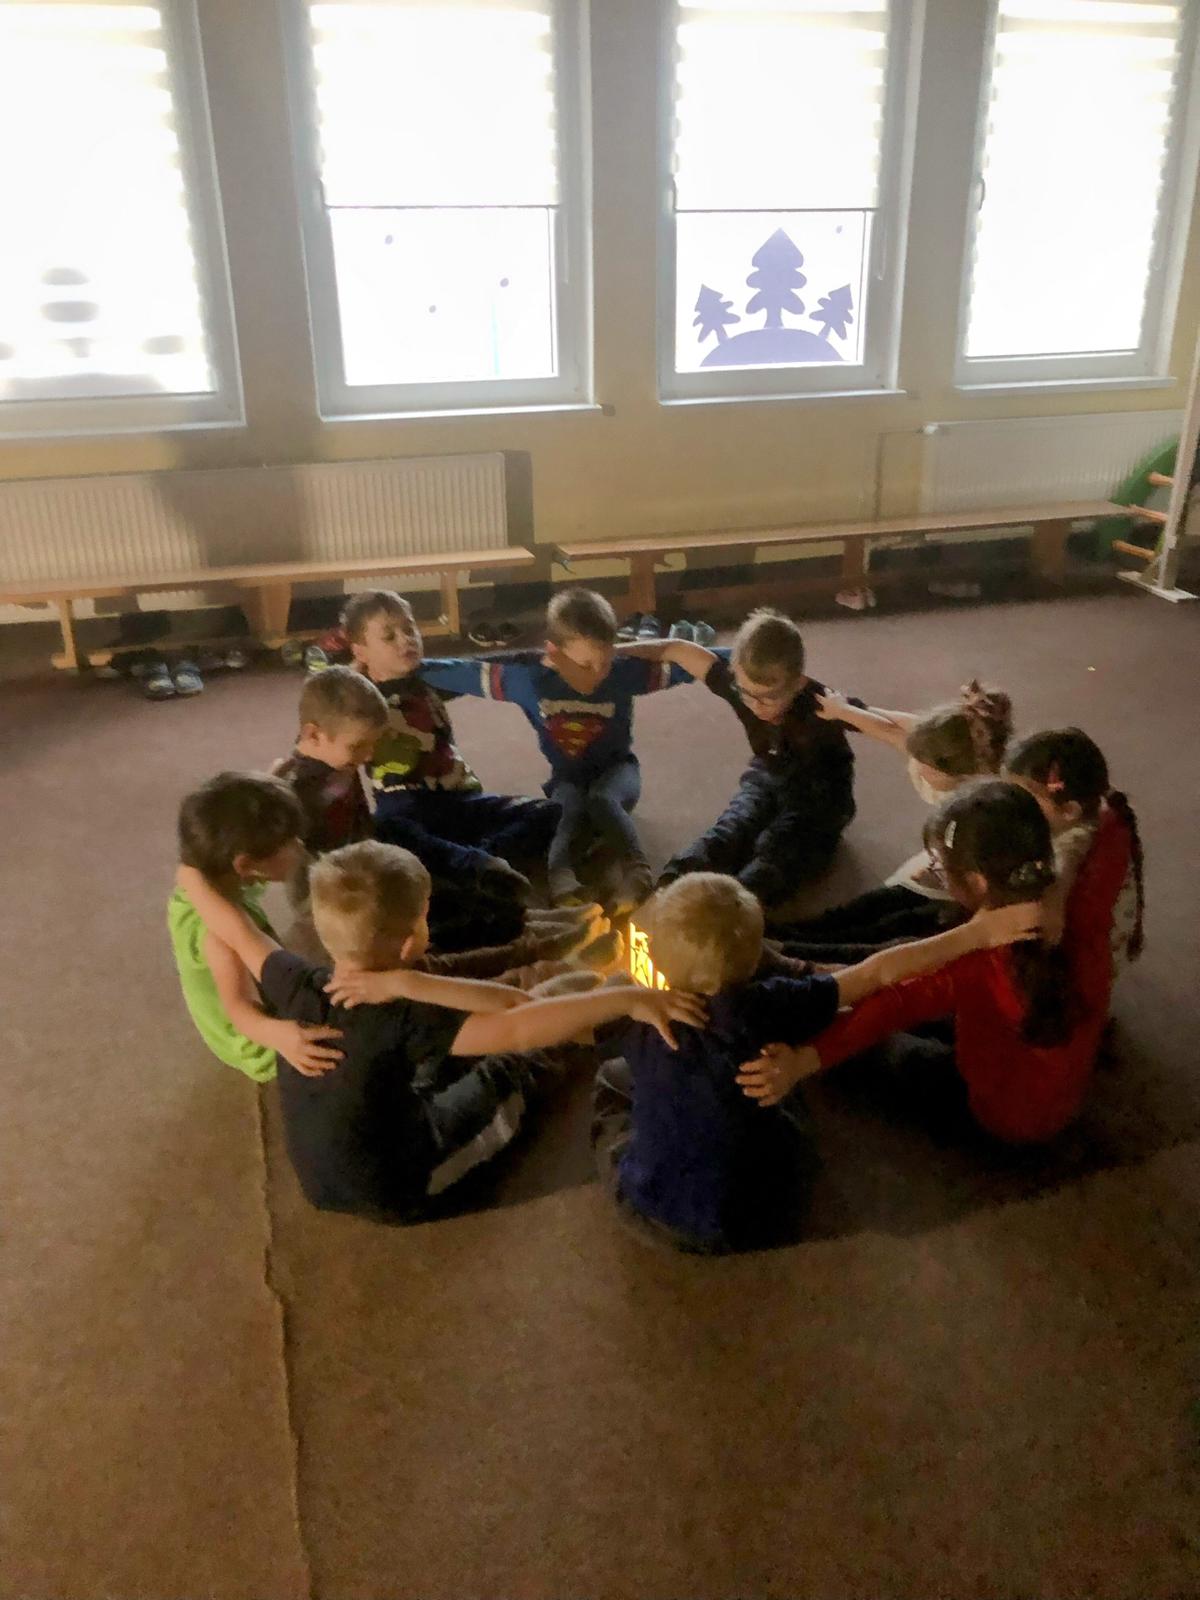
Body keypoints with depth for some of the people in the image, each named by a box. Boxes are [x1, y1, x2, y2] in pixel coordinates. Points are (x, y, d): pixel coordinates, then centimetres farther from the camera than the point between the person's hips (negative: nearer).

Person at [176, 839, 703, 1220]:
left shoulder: (297, 988, -21)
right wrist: (630, 998, -44)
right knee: (510, 1067, 11)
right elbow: (517, 1028, -45)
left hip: (317, 1180, 5)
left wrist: (192, 875, 12)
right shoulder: (401, 1022, -36)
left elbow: (235, 929, -5)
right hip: (394, 1192, -5)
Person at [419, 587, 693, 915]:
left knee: (601, 799, -35)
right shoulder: (526, 676, -19)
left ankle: (635, 875, -40)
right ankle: (561, 878, -55)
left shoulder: (626, 671, -22)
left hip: (616, 771, 0)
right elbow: (454, 673, -14)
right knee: (571, 808, -34)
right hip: (568, 778, 1)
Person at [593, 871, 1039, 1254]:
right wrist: (979, 931, -10)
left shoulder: (638, 1015, -21)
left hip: (658, 1212, 0)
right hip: (762, 1221, 1)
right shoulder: (768, 1007, -22)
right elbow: (879, 972, -16)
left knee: (613, 1078, 21)